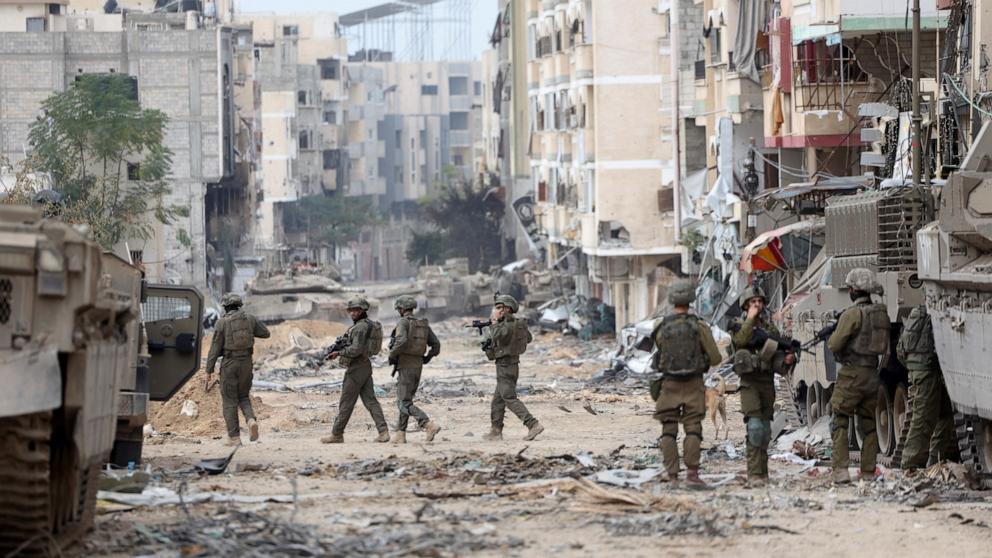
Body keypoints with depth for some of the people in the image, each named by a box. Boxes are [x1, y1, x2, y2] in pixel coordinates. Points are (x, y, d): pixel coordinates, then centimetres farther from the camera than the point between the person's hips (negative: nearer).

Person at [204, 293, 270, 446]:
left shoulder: (222, 322, -8)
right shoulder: (249, 318, 3)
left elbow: (215, 347, -10)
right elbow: (266, 333, 16)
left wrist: (209, 371, -7)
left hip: (229, 363, -3)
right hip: (246, 363, 3)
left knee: (230, 401, 5)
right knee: (243, 397, 17)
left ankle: (234, 437, 2)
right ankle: (251, 421, -12)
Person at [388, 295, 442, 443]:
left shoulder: (403, 322, -11)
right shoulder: (423, 324, 11)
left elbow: (401, 341, -28)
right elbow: (436, 344, 10)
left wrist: (392, 355, -14)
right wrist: (427, 358, 21)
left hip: (405, 366, -8)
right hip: (418, 366, 8)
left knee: (404, 404, -7)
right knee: (405, 401, 17)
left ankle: (430, 425, -22)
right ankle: (400, 434, 15)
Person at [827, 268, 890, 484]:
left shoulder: (852, 314, -14)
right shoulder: (882, 313, 8)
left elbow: (835, 345, -14)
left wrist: (831, 337, 7)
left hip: (852, 374, -7)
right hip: (872, 374, 7)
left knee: (840, 422, -3)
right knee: (869, 424, 14)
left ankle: (840, 469, -12)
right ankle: (868, 471, 13)